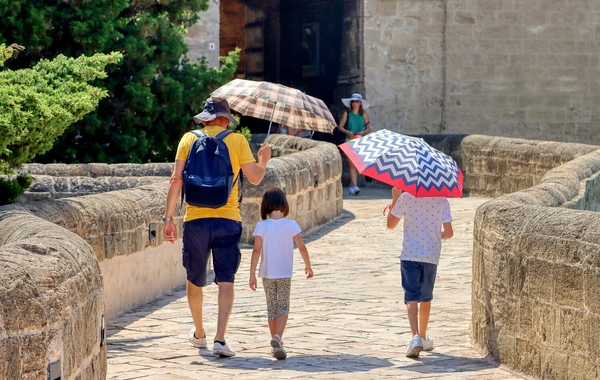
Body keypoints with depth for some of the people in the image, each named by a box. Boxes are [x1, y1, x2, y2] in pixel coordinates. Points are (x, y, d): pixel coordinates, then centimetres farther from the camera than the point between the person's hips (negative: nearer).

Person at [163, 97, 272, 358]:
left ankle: (198, 334, 33)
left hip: (196, 219, 1)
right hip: (228, 219, -1)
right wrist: (263, 160, 23)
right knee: (225, 281, -1)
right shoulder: (237, 141, 3)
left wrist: (168, 217, 1)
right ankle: (220, 339, -14)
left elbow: (177, 180, -1)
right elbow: (255, 178, 2)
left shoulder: (189, 139, 5)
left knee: (195, 280, 17)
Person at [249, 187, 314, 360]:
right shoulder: (291, 225, -6)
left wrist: (252, 274, -6)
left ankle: (277, 344, 16)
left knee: (272, 307, 13)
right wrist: (308, 266, 13)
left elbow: (257, 251, -9)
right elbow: (302, 247, -3)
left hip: (267, 274, 1)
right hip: (285, 274, -1)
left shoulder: (261, 226, -7)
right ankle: (277, 337, -23)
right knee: (283, 307, 2)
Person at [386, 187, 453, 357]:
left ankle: (416, 337, -26)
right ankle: (423, 337, 32)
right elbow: (448, 233, -5)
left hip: (410, 255, -2)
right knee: (426, 297, 19)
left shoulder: (406, 197, -7)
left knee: (411, 297, -7)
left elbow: (390, 224, 4)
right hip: (432, 256, 2)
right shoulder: (442, 200, -4)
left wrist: (395, 198, 14)